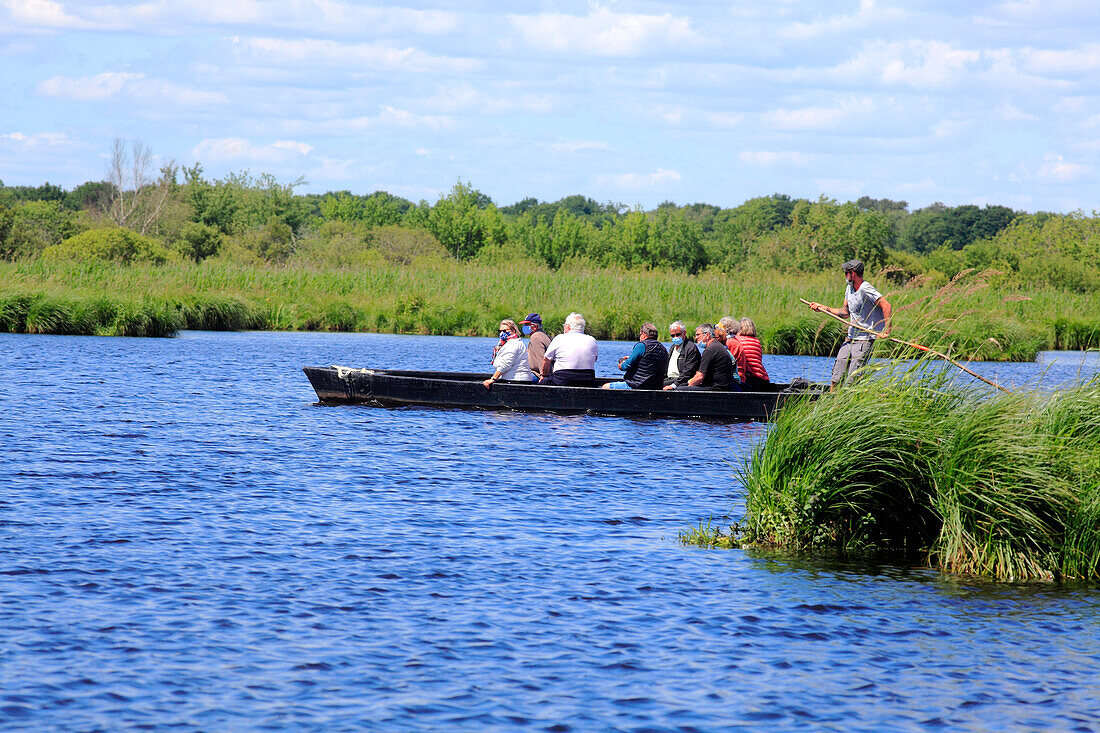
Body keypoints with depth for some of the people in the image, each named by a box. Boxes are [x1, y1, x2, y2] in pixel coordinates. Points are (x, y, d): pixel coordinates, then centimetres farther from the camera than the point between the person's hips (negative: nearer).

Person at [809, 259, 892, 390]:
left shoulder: (866, 289, -17)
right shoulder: (849, 288, 12)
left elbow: (886, 306, -24)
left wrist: (886, 331, -28)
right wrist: (823, 308, 17)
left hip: (864, 341, -8)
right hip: (850, 340, 8)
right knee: (836, 379, 4)